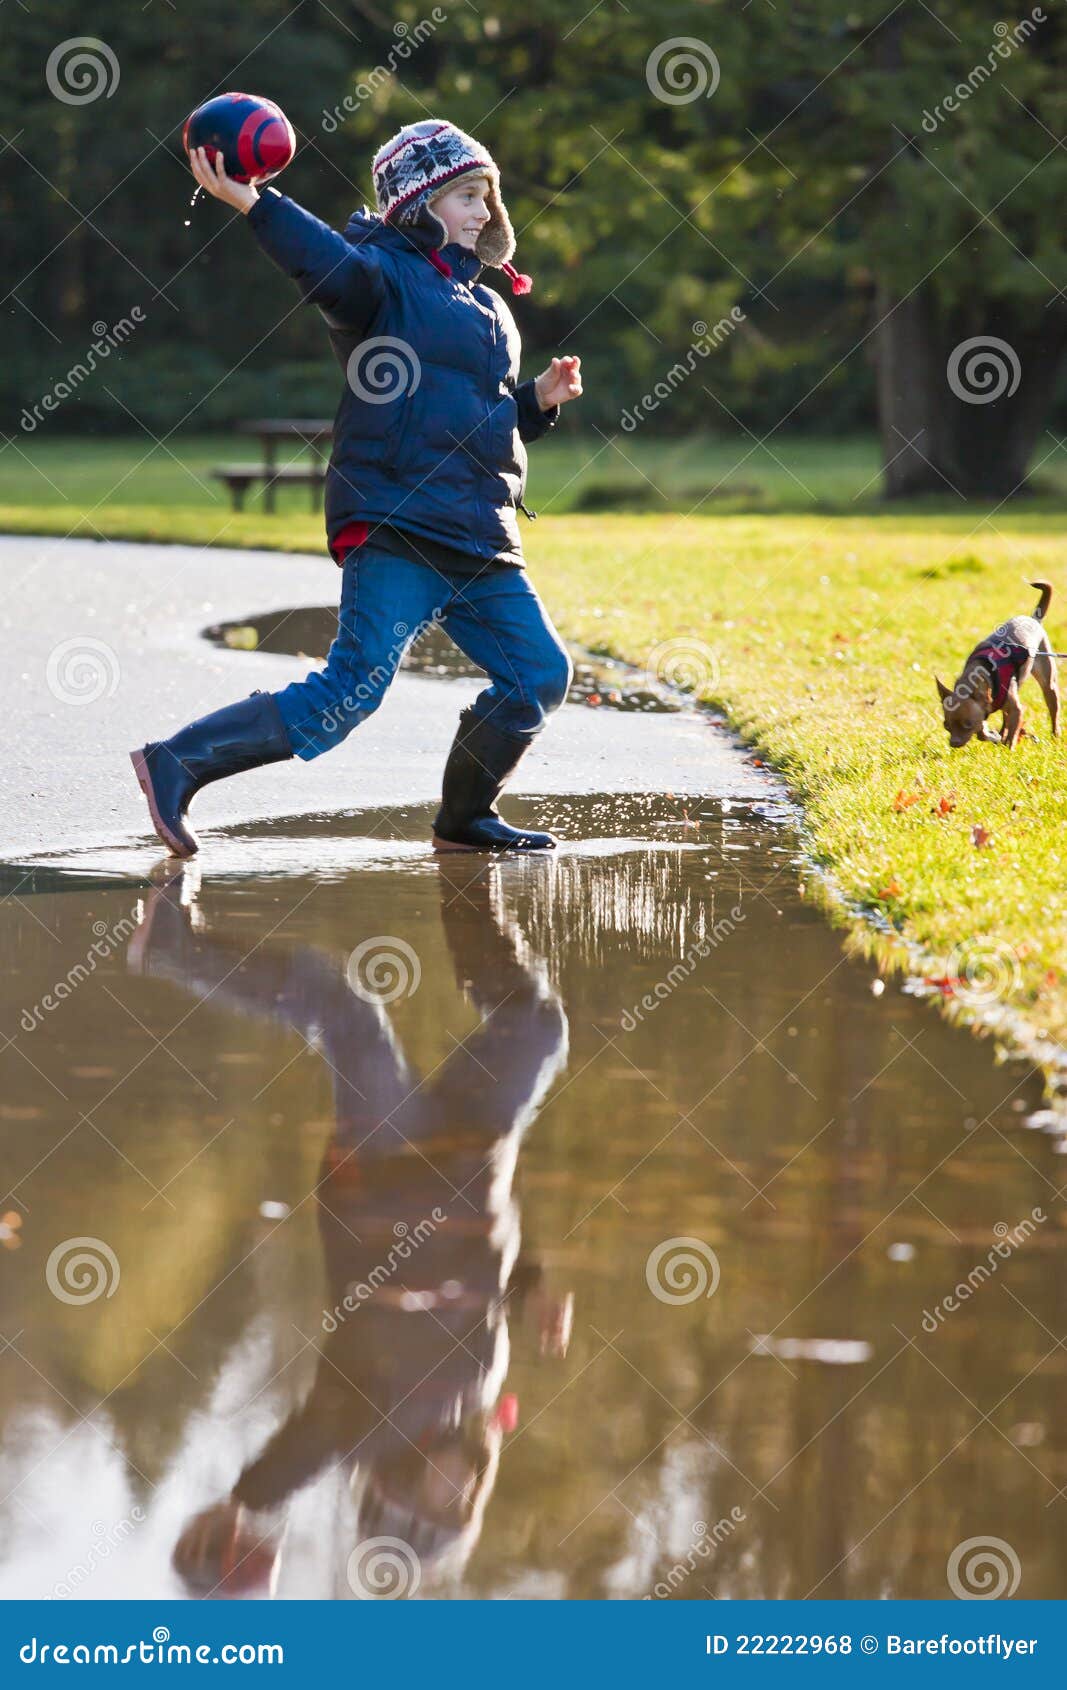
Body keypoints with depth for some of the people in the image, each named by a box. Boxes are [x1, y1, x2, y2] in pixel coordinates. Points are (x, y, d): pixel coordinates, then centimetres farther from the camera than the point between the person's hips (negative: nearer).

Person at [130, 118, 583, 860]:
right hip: (396, 528, -9)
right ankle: (179, 763, -12)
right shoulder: (386, 274, -3)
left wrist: (539, 399, 12)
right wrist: (251, 202, -41)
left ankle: (465, 819, 23)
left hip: (479, 543, 9)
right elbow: (334, 265, -27)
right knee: (354, 687, -17)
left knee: (540, 673, 7)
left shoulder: (486, 305, 23)